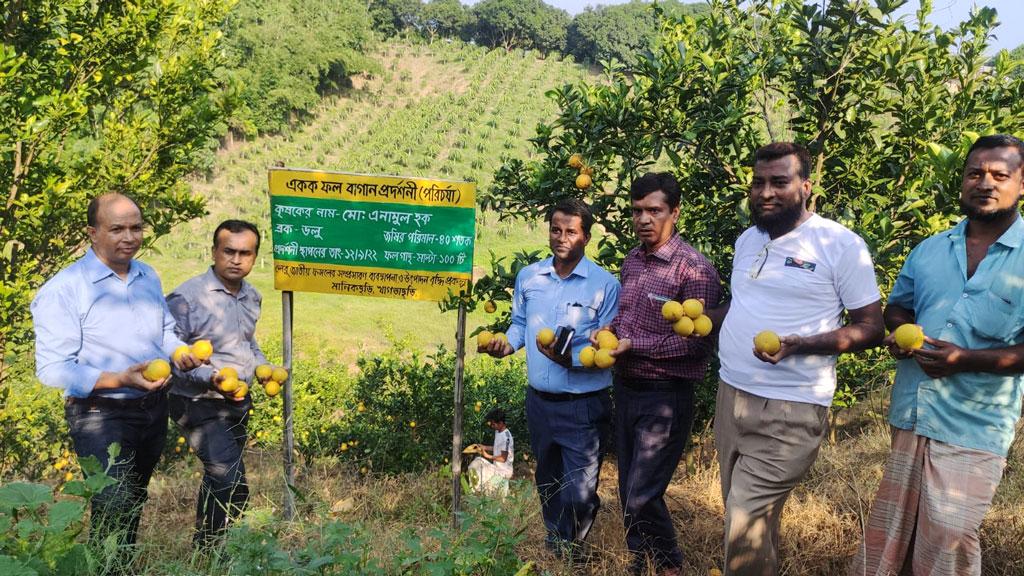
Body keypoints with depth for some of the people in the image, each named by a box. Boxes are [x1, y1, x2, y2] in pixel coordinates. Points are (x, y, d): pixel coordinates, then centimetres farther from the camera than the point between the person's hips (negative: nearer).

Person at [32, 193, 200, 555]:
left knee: (134, 505, 20)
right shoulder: (63, 290, -15)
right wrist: (120, 380, -30)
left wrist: (180, 353, -4)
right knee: (114, 511, -12)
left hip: (154, 409, 7)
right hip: (101, 416, -7)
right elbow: (53, 369, -18)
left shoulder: (149, 277, 7)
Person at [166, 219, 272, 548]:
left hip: (238, 403, 8)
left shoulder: (252, 297, 7)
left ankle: (203, 543, 39)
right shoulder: (187, 297, -16)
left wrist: (263, 367, 5)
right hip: (199, 405, -8)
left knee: (218, 481, 21)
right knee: (232, 486, -18)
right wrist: (210, 378, -29)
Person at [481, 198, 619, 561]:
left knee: (579, 496, 0)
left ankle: (574, 547, 32)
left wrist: (572, 360, -28)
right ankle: (556, 547, 44)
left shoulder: (606, 285, -11)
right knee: (548, 485, 22)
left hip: (584, 407, -4)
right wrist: (507, 345, -6)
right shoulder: (528, 276, 3)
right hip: (539, 401, 5)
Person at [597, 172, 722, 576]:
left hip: (665, 396, -7)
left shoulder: (695, 269, -15)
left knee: (642, 499, -5)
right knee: (629, 492, 16)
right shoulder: (632, 262, 8)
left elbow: (697, 341, -20)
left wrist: (634, 345, -20)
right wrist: (610, 330, -1)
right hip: (626, 389, 8)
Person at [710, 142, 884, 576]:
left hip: (789, 411, -7)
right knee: (755, 520, 17)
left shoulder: (840, 244, -10)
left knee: (744, 528, -8)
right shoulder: (747, 240, 11)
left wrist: (798, 345, -24)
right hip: (730, 397, 7)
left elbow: (871, 328, -9)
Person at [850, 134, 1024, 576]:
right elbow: (897, 306, 21)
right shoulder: (929, 250, 8)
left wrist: (968, 359, -23)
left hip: (973, 425, -4)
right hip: (910, 412, 4)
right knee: (891, 528, 15)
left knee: (948, 538, 1)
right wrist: (901, 331, -2)